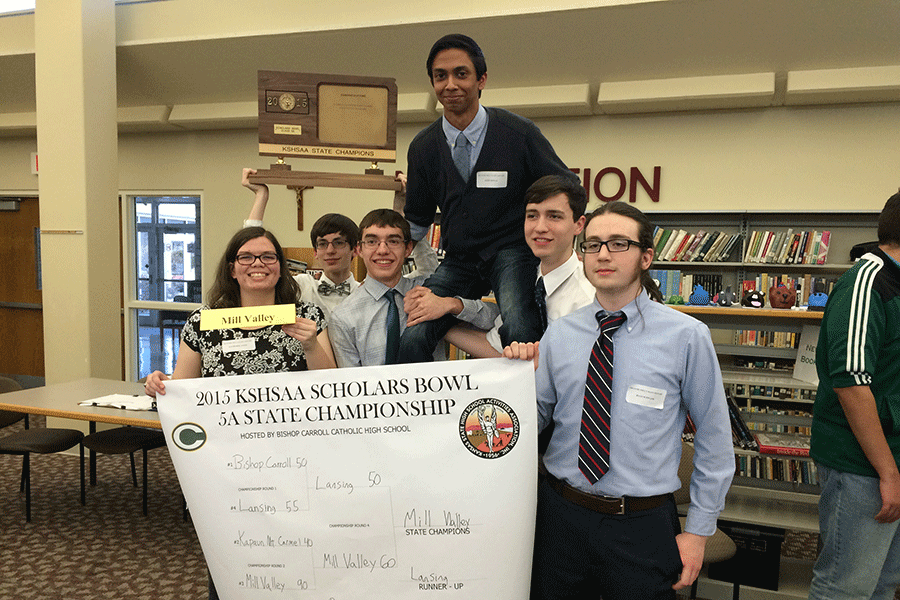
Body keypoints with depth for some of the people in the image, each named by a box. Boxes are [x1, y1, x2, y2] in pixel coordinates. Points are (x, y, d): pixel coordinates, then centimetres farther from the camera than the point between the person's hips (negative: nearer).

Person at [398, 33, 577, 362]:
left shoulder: (519, 133, -5)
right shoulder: (423, 147, 4)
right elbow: (417, 220, 16)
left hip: (512, 252, -3)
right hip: (457, 261, 3)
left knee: (519, 332, -31)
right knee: (412, 340, -18)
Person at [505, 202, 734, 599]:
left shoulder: (686, 336, -8)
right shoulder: (558, 334, 1)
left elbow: (714, 441, -3)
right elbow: (535, 421, 8)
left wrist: (698, 530, -2)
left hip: (643, 526, -2)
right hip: (561, 515, 3)